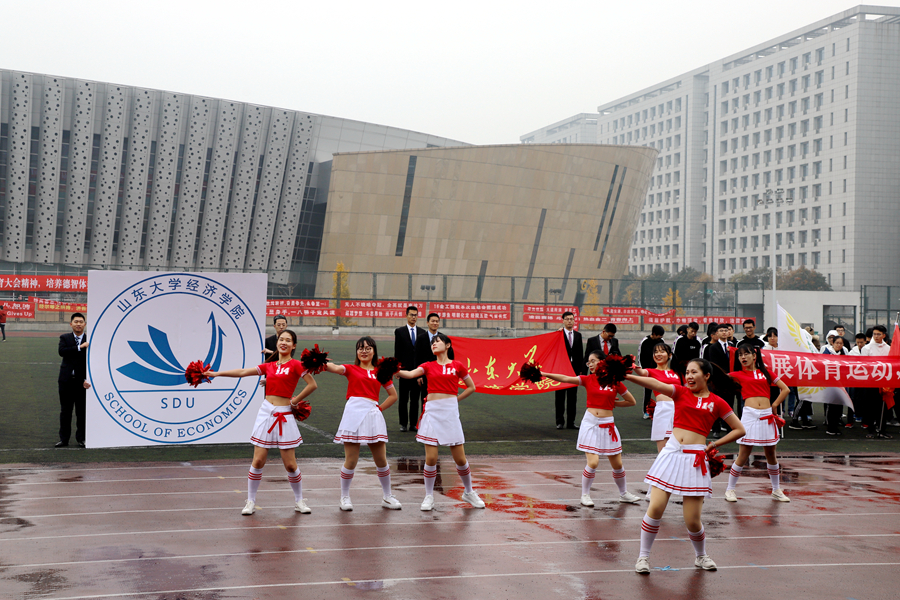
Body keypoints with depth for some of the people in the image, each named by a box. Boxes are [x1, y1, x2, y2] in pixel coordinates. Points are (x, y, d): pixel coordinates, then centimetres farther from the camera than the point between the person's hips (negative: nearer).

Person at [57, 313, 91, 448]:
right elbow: (62, 351, -16)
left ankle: (81, 438, 16)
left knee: (82, 411, 4)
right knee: (65, 411, 8)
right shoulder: (64, 338, 5)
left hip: (82, 381, -1)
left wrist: (87, 380, -14)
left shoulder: (90, 340, -1)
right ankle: (64, 438, 17)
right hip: (66, 380, 1)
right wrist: (80, 347, -24)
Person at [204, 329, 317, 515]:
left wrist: (295, 401, -3)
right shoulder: (269, 366, 12)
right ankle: (251, 502, 11)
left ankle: (299, 501, 17)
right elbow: (243, 372, 10)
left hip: (284, 415, -4)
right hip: (266, 412, 4)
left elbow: (312, 385, -8)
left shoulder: (295, 365, -3)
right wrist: (216, 374, 7)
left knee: (290, 464, -1)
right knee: (258, 461, 0)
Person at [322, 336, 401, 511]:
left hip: (373, 414, 2)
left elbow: (393, 395, 19)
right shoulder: (351, 369, 9)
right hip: (353, 413, -2)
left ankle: (387, 497, 21)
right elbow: (335, 368, -12)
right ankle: (345, 497, 14)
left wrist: (380, 408, 6)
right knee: (351, 461, -2)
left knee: (381, 460, 5)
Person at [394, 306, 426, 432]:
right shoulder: (399, 331, 3)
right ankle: (403, 424, 8)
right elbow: (397, 352, 0)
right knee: (403, 399, 2)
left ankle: (413, 424, 12)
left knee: (415, 399, 5)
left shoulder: (422, 332, 10)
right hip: (405, 369, -2)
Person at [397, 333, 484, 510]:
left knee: (460, 459, 3)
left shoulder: (457, 366, 6)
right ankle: (429, 496, 11)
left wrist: (455, 399, 6)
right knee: (431, 458, -4)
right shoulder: (428, 366, 7)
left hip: (450, 413, 0)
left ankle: (469, 492, 24)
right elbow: (411, 374, -12)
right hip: (432, 413, 0)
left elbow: (471, 387, 15)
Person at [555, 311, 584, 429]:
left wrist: (581, 370, 4)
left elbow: (580, 354, 10)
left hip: (574, 369, 4)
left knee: (572, 397, 6)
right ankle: (560, 422, 9)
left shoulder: (578, 335, 11)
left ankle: (570, 422, 12)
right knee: (560, 397, 3)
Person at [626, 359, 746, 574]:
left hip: (695, 459, -1)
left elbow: (739, 430, 10)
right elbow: (654, 384, -8)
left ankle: (701, 556, 29)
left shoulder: (716, 402, 6)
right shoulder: (680, 392, 8)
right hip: (671, 453, 1)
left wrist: (713, 444, 4)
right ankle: (643, 556, 8)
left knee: (692, 521, -1)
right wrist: (626, 376, -22)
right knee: (655, 508, -9)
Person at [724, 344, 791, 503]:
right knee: (743, 455, -4)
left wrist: (774, 405, 7)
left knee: (771, 454, 10)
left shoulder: (765, 372, 13)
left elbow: (785, 389, 14)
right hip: (750, 415, -2)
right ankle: (730, 489, 8)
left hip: (767, 416, 2)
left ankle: (776, 490, 23)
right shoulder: (738, 374, 9)